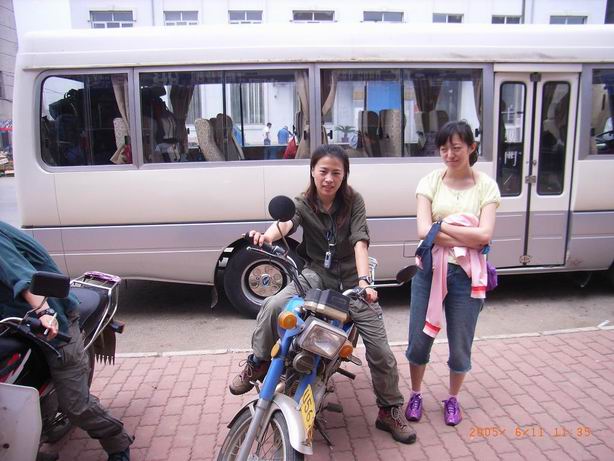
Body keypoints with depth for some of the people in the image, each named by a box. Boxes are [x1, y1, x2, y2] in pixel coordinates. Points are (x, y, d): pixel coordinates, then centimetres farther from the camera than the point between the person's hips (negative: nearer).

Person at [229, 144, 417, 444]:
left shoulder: (353, 201, -5)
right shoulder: (303, 204, -4)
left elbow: (360, 241, -18)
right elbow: (286, 223, -27)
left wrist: (363, 280, -36)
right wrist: (268, 236, -52)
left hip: (351, 279, 0)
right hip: (316, 274, 0)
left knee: (380, 350, -2)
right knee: (273, 306, -28)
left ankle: (390, 411, 21)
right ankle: (258, 363, -3)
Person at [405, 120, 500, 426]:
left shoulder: (486, 186, 0)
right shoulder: (430, 182, 0)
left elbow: (485, 234, -13)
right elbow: (424, 231, -12)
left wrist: (442, 225, -14)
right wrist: (467, 237, -14)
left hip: (467, 274, 0)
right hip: (430, 269, 1)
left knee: (460, 344, 10)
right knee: (419, 340, 9)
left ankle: (453, 399, 36)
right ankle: (416, 395, 34)